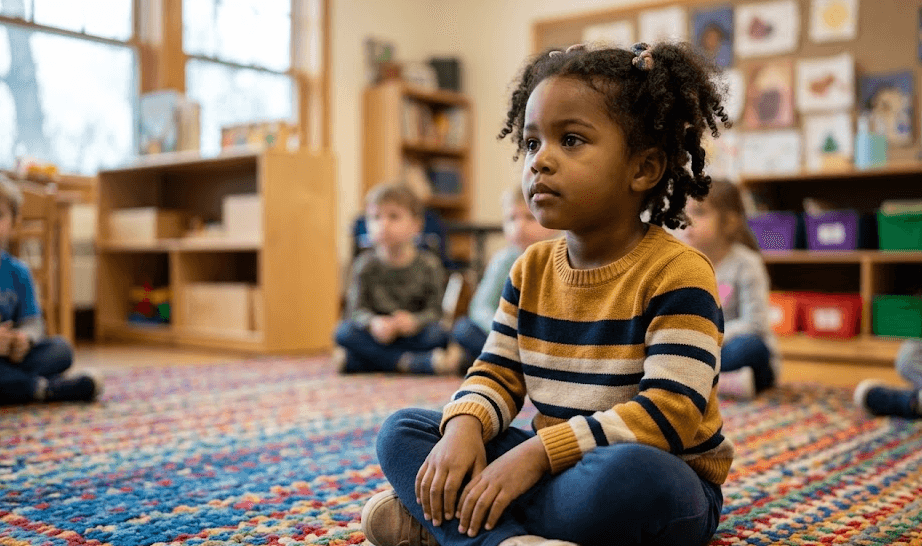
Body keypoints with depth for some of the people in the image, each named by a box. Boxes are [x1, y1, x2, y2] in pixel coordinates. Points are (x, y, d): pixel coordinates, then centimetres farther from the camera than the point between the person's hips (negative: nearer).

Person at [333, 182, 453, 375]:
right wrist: (373, 322, -30)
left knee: (439, 335, -30)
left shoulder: (429, 265, -3)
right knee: (344, 331, -26)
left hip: (412, 334, -1)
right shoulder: (366, 265, 0)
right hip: (376, 334, 1)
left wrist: (415, 321, -30)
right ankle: (409, 363, -32)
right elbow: (356, 309, -7)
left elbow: (434, 310, -8)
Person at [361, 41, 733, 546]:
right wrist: (464, 427, -16)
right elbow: (497, 373, 8)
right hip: (554, 465, 6)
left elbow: (670, 411, -23)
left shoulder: (675, 273, -15)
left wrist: (538, 452, -28)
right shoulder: (531, 270, 6)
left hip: (661, 482, -5)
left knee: (627, 476, -42)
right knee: (402, 430, -3)